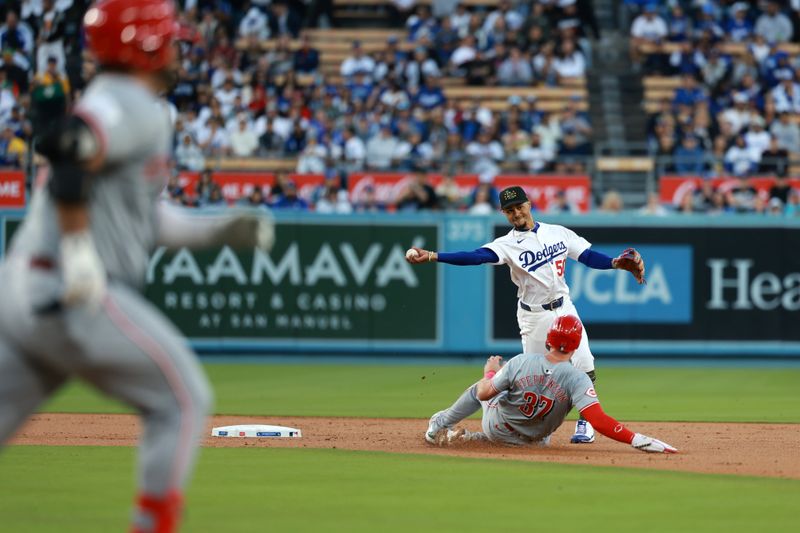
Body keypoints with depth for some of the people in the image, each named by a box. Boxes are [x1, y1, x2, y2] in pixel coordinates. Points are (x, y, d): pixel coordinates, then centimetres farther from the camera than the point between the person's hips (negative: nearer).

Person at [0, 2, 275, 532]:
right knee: (184, 399, 3)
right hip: (80, 296, -9)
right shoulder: (138, 108, -9)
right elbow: (65, 146, -26)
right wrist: (79, 248, -27)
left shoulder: (129, 109, 22)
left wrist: (216, 230, 22)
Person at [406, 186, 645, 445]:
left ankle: (584, 423, 8)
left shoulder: (558, 232, 4)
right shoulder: (508, 244, -9)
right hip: (534, 317, -2)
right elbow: (476, 257, -24)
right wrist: (432, 256, -39)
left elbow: (589, 257, 4)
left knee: (583, 366, -7)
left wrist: (616, 264, -15)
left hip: (564, 309, 2)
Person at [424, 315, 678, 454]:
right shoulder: (577, 380, -31)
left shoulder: (521, 362, -26)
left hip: (495, 426, 0)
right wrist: (637, 439, -41)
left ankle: (440, 425, 43)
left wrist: (490, 371, 7)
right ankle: (466, 438, 22)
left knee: (482, 388, 29)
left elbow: (484, 393, -14)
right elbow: (600, 421, -42)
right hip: (530, 442, 0)